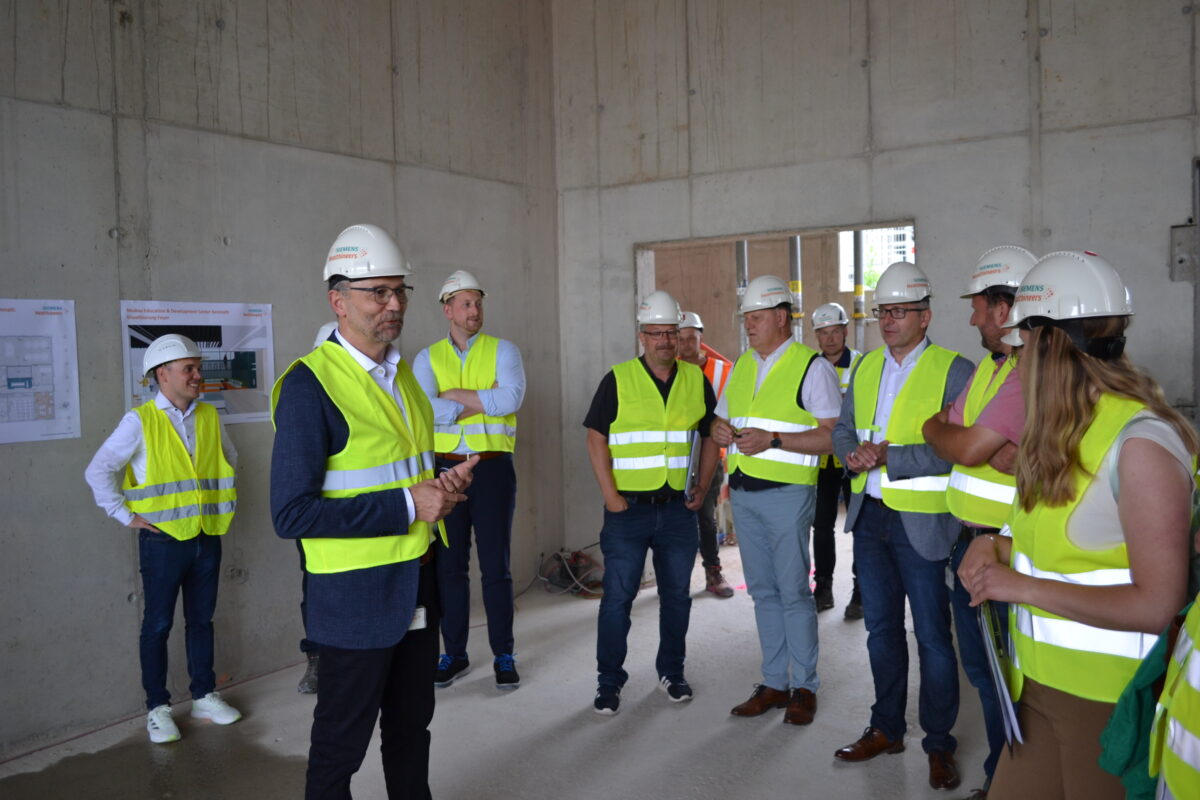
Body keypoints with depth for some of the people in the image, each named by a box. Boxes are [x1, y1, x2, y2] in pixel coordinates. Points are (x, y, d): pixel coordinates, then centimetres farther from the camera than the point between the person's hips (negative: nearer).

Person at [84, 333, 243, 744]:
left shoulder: (209, 417, 5)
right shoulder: (139, 421, -9)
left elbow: (230, 459, 21)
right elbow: (98, 471, -7)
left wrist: (223, 501, 15)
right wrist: (126, 515, -8)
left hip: (207, 537, 4)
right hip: (163, 540, -4)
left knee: (201, 619, 14)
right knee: (158, 624, 6)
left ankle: (204, 696, 26)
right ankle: (157, 708, 17)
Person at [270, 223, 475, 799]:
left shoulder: (403, 373, 8)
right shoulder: (309, 385, -17)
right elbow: (291, 514, -22)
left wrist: (441, 485, -1)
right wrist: (407, 505, -22)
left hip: (418, 588, 7)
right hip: (357, 595, -7)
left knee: (411, 728, 22)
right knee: (341, 746, 10)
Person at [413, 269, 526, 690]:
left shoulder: (503, 351, 2)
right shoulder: (428, 358, 5)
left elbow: (511, 398, -17)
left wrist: (453, 395, -13)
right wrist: (483, 401, -12)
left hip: (493, 466, -2)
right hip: (446, 467, 2)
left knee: (496, 566, 3)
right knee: (449, 565, 9)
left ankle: (504, 656, 16)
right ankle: (454, 654, 23)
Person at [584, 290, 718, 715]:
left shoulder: (696, 380, 6)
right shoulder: (618, 380, -3)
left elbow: (710, 435, 15)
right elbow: (596, 438, -3)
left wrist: (703, 486, 6)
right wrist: (609, 495, -10)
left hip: (678, 507, 3)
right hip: (628, 506, -3)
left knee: (676, 594, 12)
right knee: (618, 596, 0)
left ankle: (671, 672, 30)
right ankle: (608, 682, 14)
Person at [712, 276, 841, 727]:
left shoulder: (812, 367, -6)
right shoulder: (741, 366, 15)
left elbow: (833, 435, -14)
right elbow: (721, 422, 22)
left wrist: (773, 440, -21)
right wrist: (721, 431, -2)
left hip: (786, 492, -6)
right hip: (743, 493, 7)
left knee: (794, 592, 0)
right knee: (763, 591, 12)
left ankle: (804, 687, 14)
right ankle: (774, 683, 23)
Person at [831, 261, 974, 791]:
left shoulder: (954, 371, -10)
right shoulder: (865, 367, 10)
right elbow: (843, 429, 14)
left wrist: (887, 456, -23)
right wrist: (854, 454, -8)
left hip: (922, 524, -6)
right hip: (869, 517, 6)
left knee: (933, 637, 5)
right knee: (881, 628, 17)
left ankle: (940, 745, 23)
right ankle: (886, 729, 33)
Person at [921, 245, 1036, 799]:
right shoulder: (990, 364, 13)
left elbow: (966, 449, -22)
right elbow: (939, 429, 6)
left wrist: (938, 428, -1)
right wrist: (997, 448, -13)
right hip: (968, 539, 9)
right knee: (980, 664, 18)